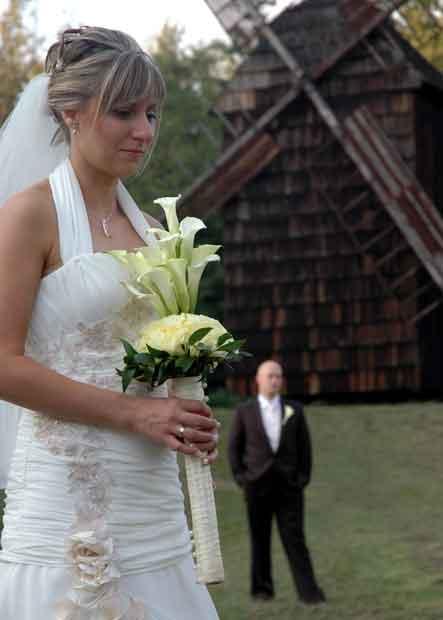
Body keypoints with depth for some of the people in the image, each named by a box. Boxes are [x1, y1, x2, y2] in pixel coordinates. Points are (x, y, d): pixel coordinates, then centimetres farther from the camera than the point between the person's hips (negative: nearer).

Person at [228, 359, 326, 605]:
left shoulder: (294, 410, 5)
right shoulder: (244, 412, 2)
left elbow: (304, 446, 8)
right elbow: (234, 447, 6)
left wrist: (304, 477, 0)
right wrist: (241, 477, -2)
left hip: (289, 485, 0)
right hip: (257, 484, 0)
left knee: (294, 538, -6)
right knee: (260, 538, 7)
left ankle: (308, 591, -11)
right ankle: (261, 587, 17)